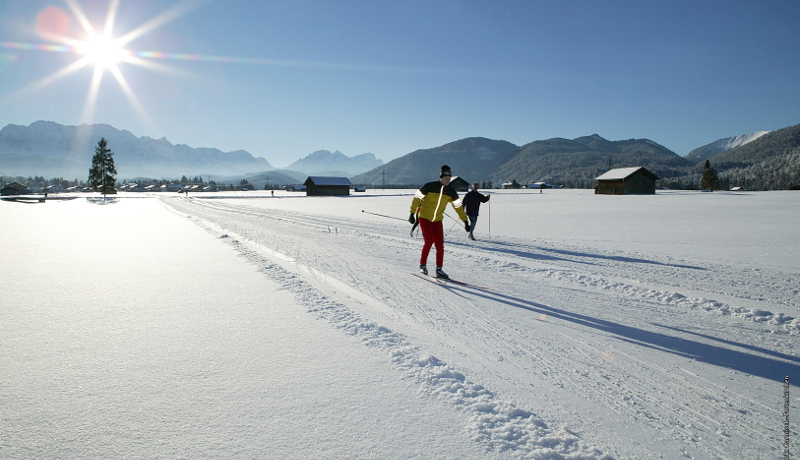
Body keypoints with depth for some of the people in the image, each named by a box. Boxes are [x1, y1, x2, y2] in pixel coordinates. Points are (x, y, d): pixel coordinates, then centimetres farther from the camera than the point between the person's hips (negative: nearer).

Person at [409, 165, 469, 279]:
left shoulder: (451, 191, 0)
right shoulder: (429, 186, -14)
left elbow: (458, 206, 7)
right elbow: (417, 198, -6)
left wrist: (465, 221, 4)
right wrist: (412, 213, -7)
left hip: (438, 220, 4)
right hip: (424, 218, -4)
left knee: (440, 245, -3)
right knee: (429, 241, -14)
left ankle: (439, 270, 6)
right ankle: (422, 265, 6)